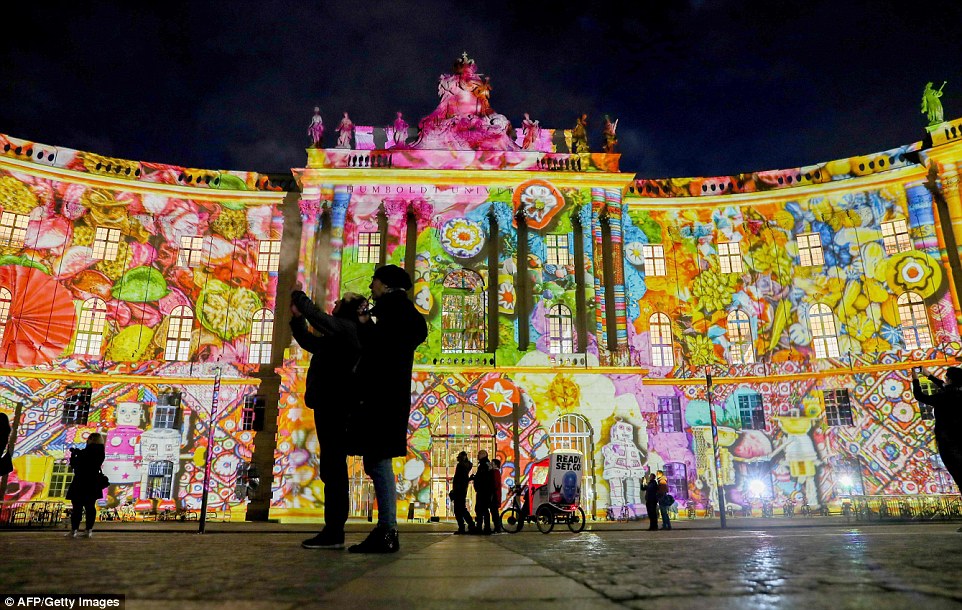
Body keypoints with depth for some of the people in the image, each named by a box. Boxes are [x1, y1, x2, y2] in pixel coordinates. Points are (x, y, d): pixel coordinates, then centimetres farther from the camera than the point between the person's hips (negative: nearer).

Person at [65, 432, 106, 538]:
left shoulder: (85, 453, -17)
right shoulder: (100, 453, 3)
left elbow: (74, 465, -9)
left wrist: (73, 454, 6)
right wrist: (78, 453, 14)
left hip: (80, 484, -6)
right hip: (93, 485, 6)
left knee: (77, 507, 2)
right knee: (90, 507, 9)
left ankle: (74, 530, 2)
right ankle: (89, 530, 10)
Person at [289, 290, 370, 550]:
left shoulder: (347, 328, -4)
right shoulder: (337, 337, 24)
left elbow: (319, 317, -14)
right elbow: (308, 341, 34)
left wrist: (298, 298, 2)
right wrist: (297, 317, 25)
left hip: (334, 407, -10)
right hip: (333, 407, 10)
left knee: (332, 466, -11)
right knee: (332, 467, 9)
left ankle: (333, 532, -11)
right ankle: (333, 531, 13)